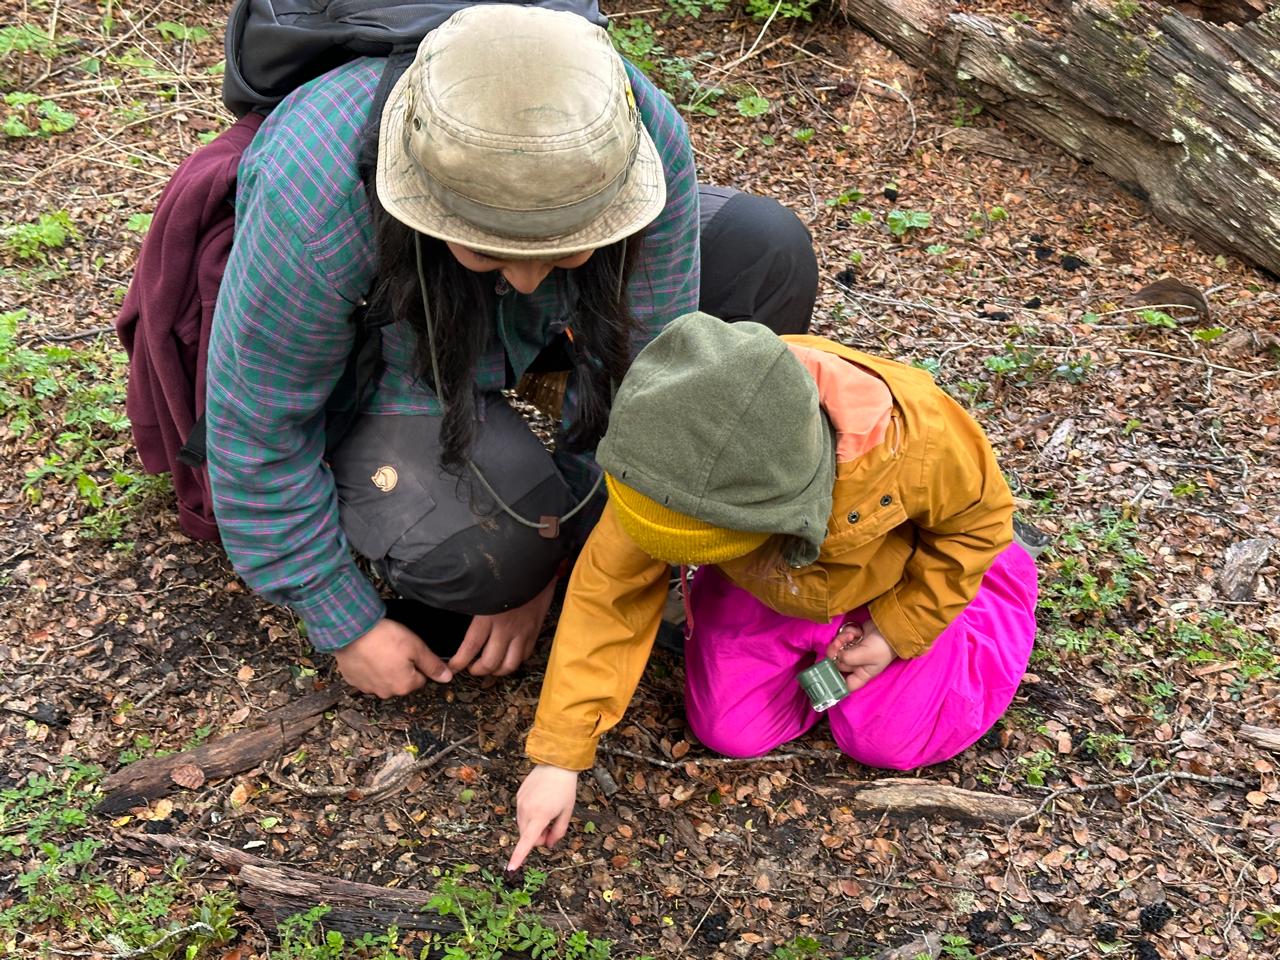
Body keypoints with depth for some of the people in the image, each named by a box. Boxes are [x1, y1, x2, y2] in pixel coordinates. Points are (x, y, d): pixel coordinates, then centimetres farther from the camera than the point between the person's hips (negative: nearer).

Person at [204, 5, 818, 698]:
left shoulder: (647, 137, -31)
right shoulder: (317, 201, -39)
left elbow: (638, 363, -19)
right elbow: (259, 428, -25)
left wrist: (547, 573, -14)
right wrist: (348, 627, -16)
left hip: (533, 331, 4)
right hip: (386, 351, -3)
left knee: (768, 252, -17)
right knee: (476, 550, -34)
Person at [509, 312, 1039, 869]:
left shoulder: (913, 441, -43)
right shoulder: (681, 472, -37)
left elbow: (979, 514, -18)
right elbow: (608, 593, -27)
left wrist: (896, 632, -15)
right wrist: (558, 755, -29)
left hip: (893, 581, -1)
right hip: (763, 589, 2)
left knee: (895, 740, -5)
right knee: (730, 733, -9)